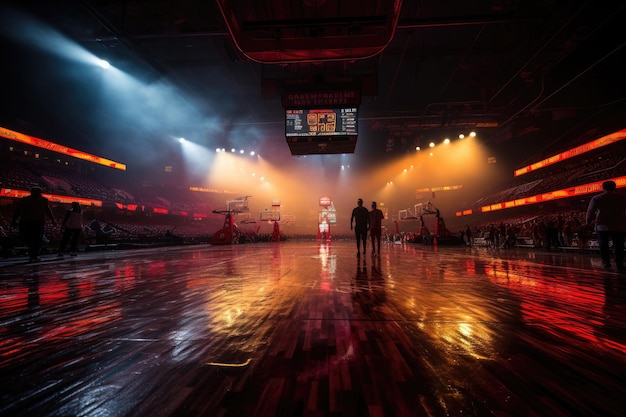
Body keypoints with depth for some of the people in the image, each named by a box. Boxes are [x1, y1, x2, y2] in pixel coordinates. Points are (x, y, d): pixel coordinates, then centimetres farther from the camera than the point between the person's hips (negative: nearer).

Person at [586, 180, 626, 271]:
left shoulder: (596, 198, 0)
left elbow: (590, 212, -4)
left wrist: (588, 222, 6)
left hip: (602, 225, -1)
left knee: (603, 245, 9)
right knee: (619, 246, 6)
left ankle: (606, 262, 7)